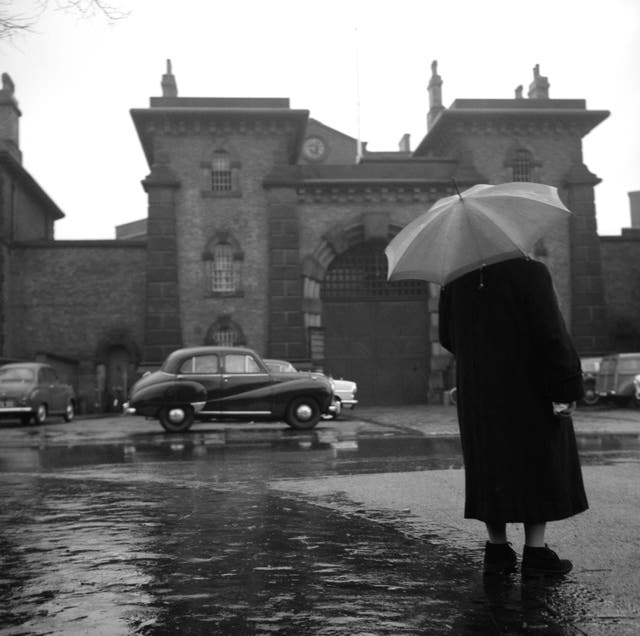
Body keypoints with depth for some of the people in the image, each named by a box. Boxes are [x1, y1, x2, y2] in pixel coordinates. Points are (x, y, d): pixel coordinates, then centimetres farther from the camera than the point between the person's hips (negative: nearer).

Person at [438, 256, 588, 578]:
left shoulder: (455, 280, 3)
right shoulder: (530, 272, -14)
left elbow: (447, 337, 11)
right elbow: (551, 335, -19)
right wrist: (566, 388, -15)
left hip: (476, 394, 5)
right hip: (528, 391, -5)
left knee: (490, 466, 12)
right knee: (538, 465, 6)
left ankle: (497, 549, 17)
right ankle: (535, 551, 8)